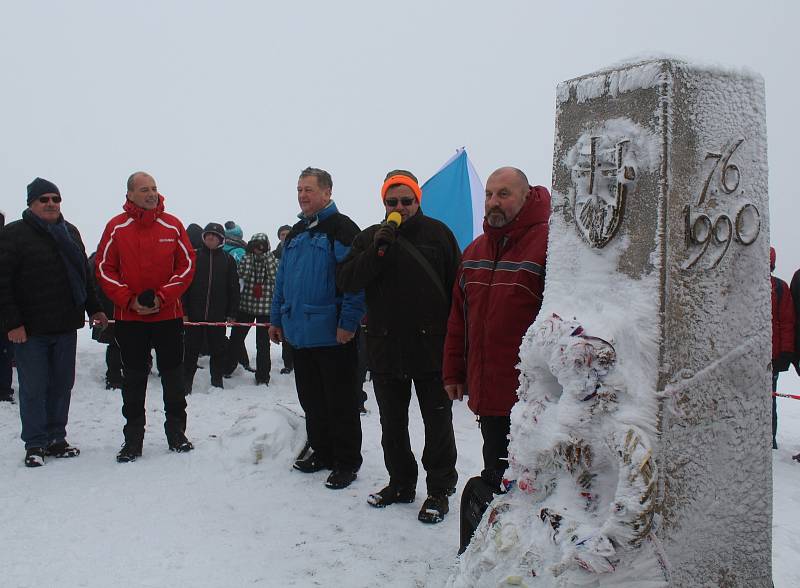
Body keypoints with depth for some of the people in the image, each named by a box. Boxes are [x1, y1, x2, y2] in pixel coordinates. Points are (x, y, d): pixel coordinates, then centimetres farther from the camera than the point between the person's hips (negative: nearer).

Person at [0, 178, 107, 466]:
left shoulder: (70, 233, 14)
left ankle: (56, 439, 21)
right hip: (30, 329, -5)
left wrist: (94, 308, 17)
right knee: (34, 388, 1)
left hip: (66, 326, 5)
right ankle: (35, 445, 12)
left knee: (62, 385, 10)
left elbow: (84, 274, 22)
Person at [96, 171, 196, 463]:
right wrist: (129, 300, -12)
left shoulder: (172, 225, 1)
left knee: (173, 377, 8)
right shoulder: (116, 227, 0)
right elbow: (104, 269, -1)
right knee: (133, 379, 7)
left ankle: (176, 433, 21)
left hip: (168, 315, 1)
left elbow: (187, 265, 1)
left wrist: (163, 297, -10)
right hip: (129, 318, 0)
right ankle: (133, 439, 16)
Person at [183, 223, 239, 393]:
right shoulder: (194, 256, 3)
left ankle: (217, 382, 20)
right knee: (191, 349, 5)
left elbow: (234, 288, 6)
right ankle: (186, 383, 15)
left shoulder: (228, 260, 5)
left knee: (218, 350, 8)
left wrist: (231, 313, 0)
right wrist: (183, 311, -6)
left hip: (218, 315, 1)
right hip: (194, 314, 0)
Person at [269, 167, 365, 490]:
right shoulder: (295, 234, 17)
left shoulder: (341, 228, -9)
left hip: (332, 335, -8)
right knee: (311, 400, 16)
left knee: (340, 403, 2)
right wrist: (276, 319, 18)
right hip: (300, 333, 8)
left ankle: (346, 462, 14)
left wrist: (348, 323, -21)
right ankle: (322, 451, 31)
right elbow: (282, 279, 21)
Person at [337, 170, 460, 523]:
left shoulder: (437, 233, 2)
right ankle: (400, 483, 30)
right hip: (385, 348, 3)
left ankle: (439, 489, 19)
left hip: (431, 346, -3)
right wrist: (377, 251, -16)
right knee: (392, 423, 14)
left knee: (437, 422, 5)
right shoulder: (369, 238, 8)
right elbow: (346, 281, -4)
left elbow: (457, 286, 0)